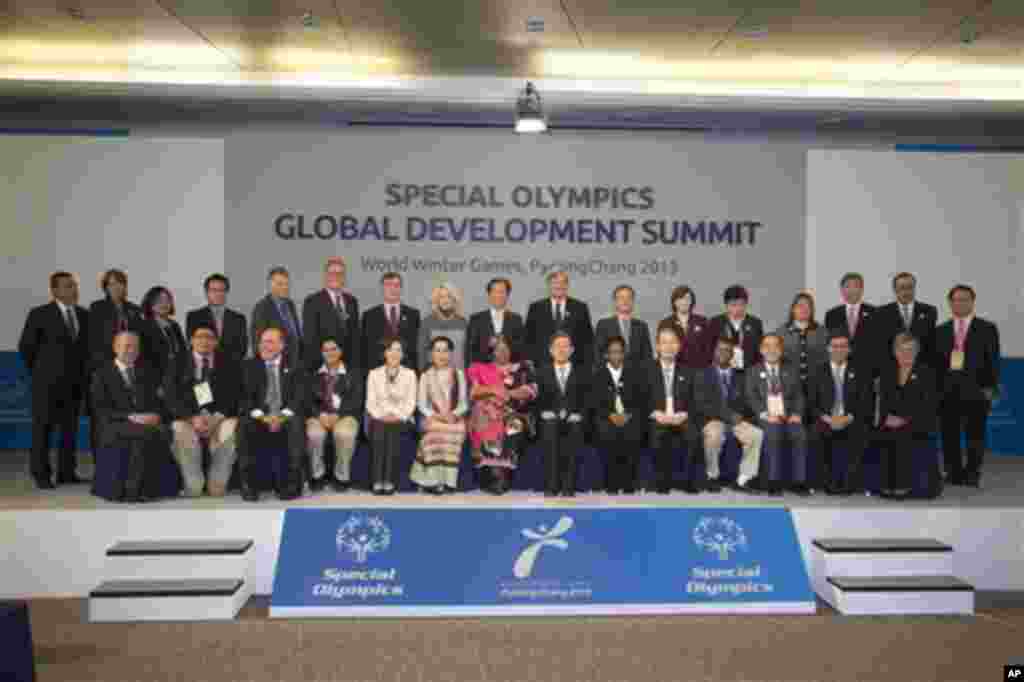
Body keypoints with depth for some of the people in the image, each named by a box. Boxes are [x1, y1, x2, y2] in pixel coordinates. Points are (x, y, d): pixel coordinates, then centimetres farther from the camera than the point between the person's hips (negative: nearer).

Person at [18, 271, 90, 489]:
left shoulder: (84, 314, 7)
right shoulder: (39, 314, -6)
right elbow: (25, 345, 0)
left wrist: (83, 373, 11)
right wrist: (38, 371, 4)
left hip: (75, 382, 4)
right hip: (48, 382, -4)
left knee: (70, 428, 7)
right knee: (43, 428, 1)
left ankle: (66, 472, 14)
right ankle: (41, 474, 8)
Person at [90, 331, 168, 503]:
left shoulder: (147, 373, 21)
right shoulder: (102, 374, 7)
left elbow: (159, 402, 15)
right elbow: (101, 410, -3)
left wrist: (155, 415, -8)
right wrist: (130, 417, -16)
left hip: (148, 422, 4)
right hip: (115, 428, -4)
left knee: (165, 432, -32)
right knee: (145, 433, -36)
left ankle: (133, 489, -25)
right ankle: (131, 490, -27)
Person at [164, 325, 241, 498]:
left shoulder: (229, 365, 12)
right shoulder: (178, 365, 11)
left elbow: (234, 396, 2)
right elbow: (171, 397, 0)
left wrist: (216, 418, -16)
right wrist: (193, 418, -17)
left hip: (220, 418, 0)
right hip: (188, 418, 0)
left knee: (232, 429, -32)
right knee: (181, 432, -33)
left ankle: (217, 485, -23)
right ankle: (194, 486, -21)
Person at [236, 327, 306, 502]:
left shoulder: (293, 366, 10)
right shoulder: (249, 366, 12)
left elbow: (298, 397, -1)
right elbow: (245, 397, 2)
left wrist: (283, 416, -18)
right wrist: (261, 416, -15)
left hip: (286, 418, -1)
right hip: (258, 419, 1)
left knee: (297, 423, -34)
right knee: (244, 424, -32)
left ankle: (293, 483, -30)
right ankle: (248, 484, -26)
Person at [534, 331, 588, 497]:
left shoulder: (581, 372, 16)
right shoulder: (543, 372, 18)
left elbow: (586, 399, 8)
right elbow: (538, 399, 11)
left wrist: (576, 415, -6)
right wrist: (546, 414, -4)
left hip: (573, 419, 0)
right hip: (550, 419, 0)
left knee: (573, 429, -30)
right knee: (550, 428, -31)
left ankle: (568, 487, -27)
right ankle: (551, 487, -28)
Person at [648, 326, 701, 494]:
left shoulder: (687, 372, 17)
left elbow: (694, 401, 10)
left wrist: (684, 414, -10)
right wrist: (656, 413, -13)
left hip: (682, 419, 1)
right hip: (657, 419, -1)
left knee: (694, 435, -32)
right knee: (658, 434, -35)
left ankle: (690, 481, -17)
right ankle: (662, 481, -19)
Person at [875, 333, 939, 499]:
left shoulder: (926, 372, 4)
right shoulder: (888, 372, 16)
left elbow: (929, 405, -5)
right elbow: (882, 401, 10)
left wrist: (905, 420, -16)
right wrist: (887, 417, -10)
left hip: (917, 425, -3)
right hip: (891, 422, 3)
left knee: (901, 437, -33)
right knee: (881, 436, -28)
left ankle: (903, 486, -26)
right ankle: (887, 485, -22)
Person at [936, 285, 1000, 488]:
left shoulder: (987, 329, 6)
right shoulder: (941, 330, 13)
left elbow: (993, 360, 1)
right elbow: (936, 361, 9)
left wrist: (991, 387, -8)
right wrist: (935, 388, 2)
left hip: (975, 390, -2)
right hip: (947, 390, 3)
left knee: (975, 434, 1)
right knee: (949, 435, 4)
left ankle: (972, 474, 9)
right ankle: (954, 474, 13)